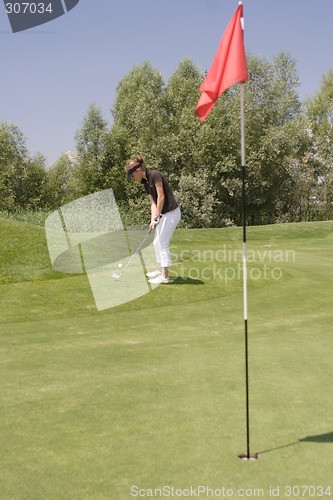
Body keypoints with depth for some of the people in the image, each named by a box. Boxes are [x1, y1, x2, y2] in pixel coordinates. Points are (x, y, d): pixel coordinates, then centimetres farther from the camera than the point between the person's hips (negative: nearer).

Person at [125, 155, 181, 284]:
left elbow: (161, 196, -18)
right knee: (157, 242, 17)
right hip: (164, 214, 9)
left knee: (162, 244, -6)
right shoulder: (145, 182, 11)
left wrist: (156, 217, -13)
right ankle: (161, 270, 30)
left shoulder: (155, 175, -17)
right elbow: (153, 202, 8)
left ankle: (164, 277, -2)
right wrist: (152, 220, -3)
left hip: (171, 213, -9)